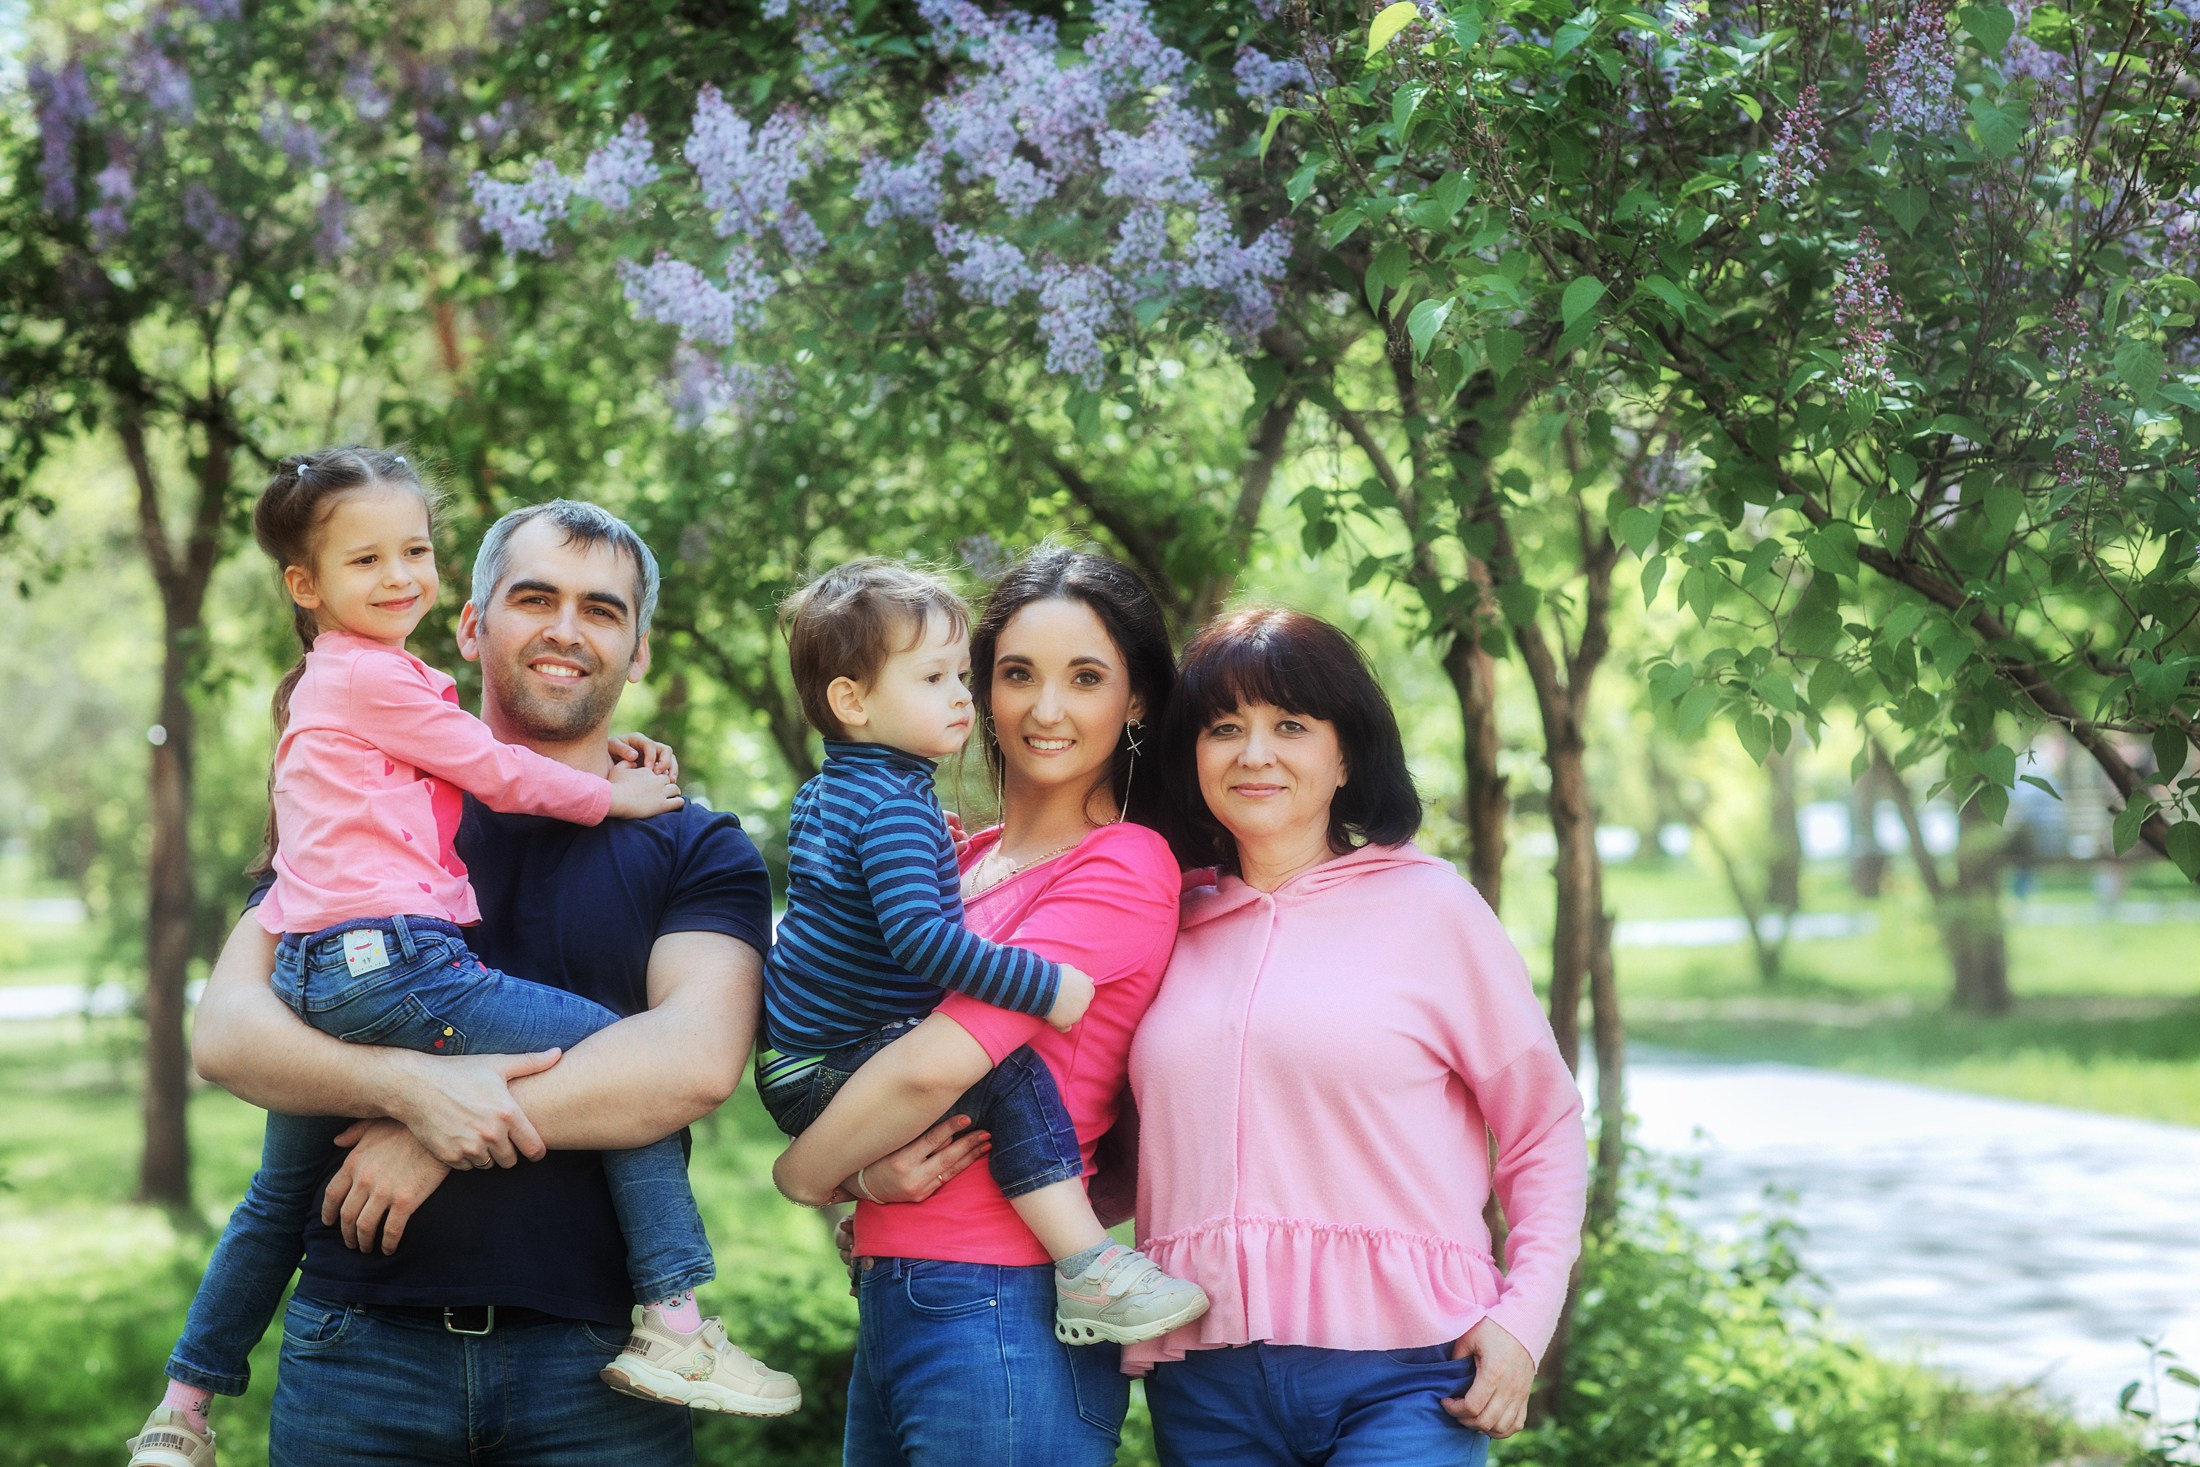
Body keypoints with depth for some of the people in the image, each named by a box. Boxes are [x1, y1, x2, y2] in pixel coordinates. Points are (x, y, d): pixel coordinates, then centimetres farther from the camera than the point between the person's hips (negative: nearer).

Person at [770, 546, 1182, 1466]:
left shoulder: (1125, 869, -11)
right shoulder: (963, 856, 12)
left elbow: (938, 1061, -18)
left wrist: (807, 1172, -5)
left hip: (1000, 1315, -7)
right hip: (890, 1307, 7)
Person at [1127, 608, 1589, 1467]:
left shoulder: (1425, 903, 3)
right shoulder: (1173, 928, 12)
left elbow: (1545, 1129, 6)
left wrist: (1525, 1316, -5)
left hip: (1401, 1371, -3)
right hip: (1204, 1380, 3)